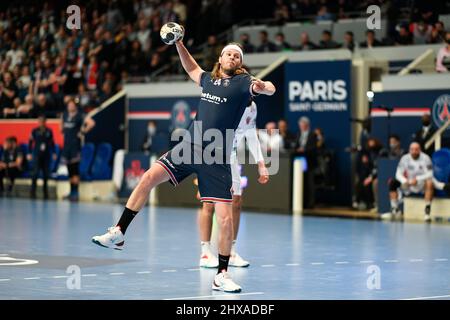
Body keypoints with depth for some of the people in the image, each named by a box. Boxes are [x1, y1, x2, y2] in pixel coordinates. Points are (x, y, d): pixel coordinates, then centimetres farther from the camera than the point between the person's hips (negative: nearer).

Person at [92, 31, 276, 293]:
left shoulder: (242, 82, -1)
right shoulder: (209, 79, 14)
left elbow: (269, 88, -21)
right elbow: (192, 68, 37)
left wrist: (264, 86, -43)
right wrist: (179, 44, 27)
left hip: (217, 159, -4)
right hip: (189, 147, 4)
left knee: (226, 219, -9)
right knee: (149, 177, -13)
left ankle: (222, 275, 5)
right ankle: (118, 233, -4)